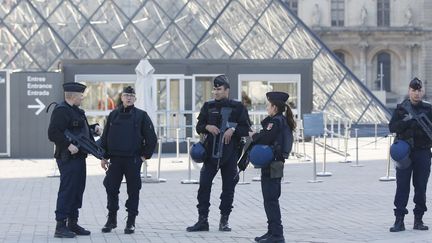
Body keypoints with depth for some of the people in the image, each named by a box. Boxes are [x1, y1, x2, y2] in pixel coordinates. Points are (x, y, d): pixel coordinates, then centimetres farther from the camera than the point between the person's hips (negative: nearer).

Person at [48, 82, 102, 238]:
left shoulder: (76, 111, 17)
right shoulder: (61, 111, -14)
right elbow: (53, 133, -22)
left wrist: (93, 128, 12)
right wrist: (68, 145, -28)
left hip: (78, 157, 10)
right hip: (68, 158, -10)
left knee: (78, 190, 14)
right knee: (67, 190, -9)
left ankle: (73, 224, 22)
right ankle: (60, 227, -6)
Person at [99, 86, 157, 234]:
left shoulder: (141, 116, 1)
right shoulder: (113, 115, 9)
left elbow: (151, 138, 2)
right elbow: (105, 137, 12)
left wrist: (145, 155, -2)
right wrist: (104, 157, 7)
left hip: (133, 160, -2)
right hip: (115, 159, 2)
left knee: (133, 191, 1)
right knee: (111, 189, 1)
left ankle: (131, 222, 9)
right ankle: (111, 219, 13)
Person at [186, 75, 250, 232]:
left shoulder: (237, 107, 1)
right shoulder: (208, 106, 9)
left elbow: (246, 129, 0)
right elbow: (198, 126, 12)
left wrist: (233, 129, -16)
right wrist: (207, 127, -8)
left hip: (230, 153, -2)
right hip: (211, 152, 2)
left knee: (228, 187, 4)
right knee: (204, 185, -4)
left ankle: (224, 221, 14)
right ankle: (202, 220, 2)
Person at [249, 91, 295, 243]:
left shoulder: (275, 122, -16)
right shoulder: (283, 121, 14)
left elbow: (264, 139, -22)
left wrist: (253, 136, -4)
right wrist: (257, 136, 0)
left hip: (271, 166, -10)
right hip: (277, 164, 10)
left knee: (270, 200, -6)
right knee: (271, 200, 16)